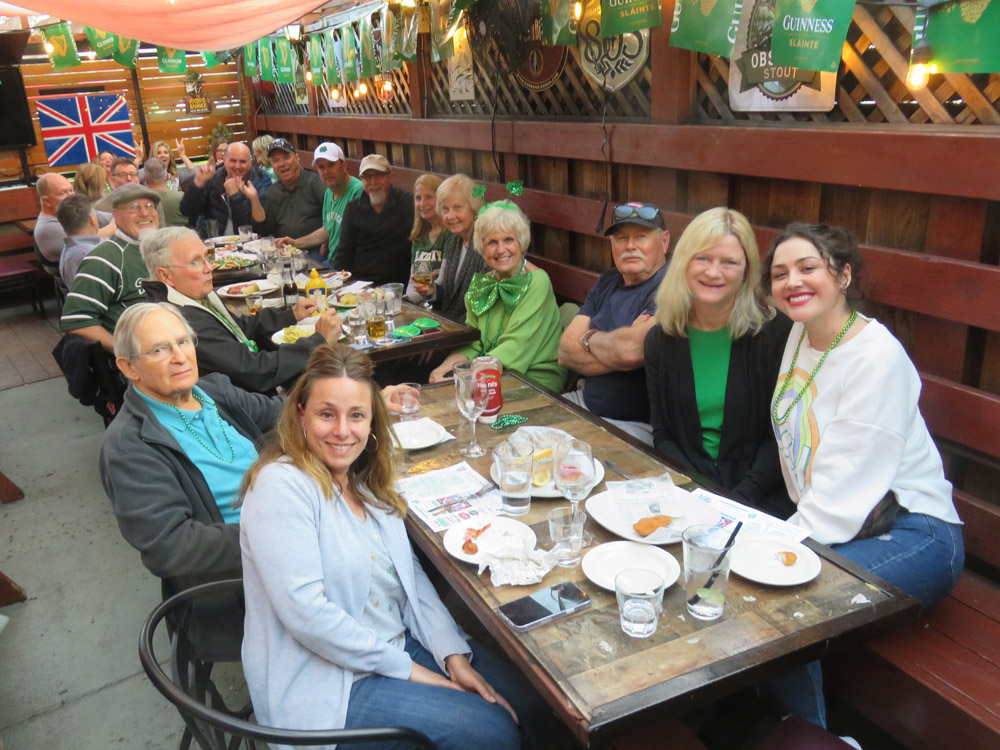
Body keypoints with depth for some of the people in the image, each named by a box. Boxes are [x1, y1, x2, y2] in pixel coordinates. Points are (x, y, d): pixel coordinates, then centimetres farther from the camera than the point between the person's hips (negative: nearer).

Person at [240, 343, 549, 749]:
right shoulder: (281, 486, -20)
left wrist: (454, 655, -4)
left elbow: (410, 573, 8)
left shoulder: (365, 478, 5)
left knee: (526, 707, 0)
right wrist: (406, 669, -17)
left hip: (399, 640, 7)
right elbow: (307, 613, -25)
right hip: (326, 683, -7)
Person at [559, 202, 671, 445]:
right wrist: (618, 356, -14)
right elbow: (565, 352, 5)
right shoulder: (608, 281, 12)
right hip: (585, 402, 8)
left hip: (638, 423, -7)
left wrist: (589, 338, -6)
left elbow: (631, 351, -29)